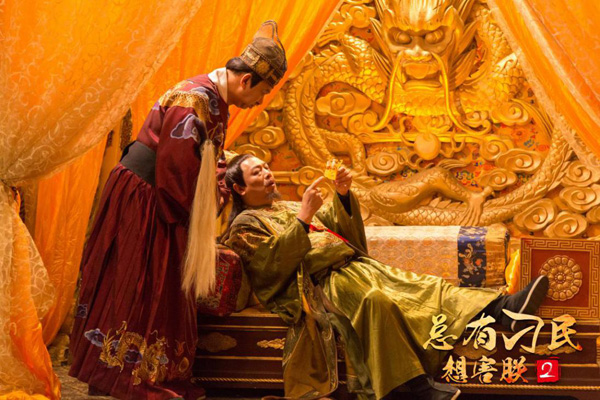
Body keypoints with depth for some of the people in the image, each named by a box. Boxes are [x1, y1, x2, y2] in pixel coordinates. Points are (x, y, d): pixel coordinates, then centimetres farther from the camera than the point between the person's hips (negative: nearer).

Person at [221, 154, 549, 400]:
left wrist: (342, 195, 7)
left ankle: (502, 308, -29)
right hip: (319, 282, -8)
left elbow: (336, 227, 24)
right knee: (377, 298, -37)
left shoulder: (288, 208, 31)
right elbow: (274, 262, -11)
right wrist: (303, 219, -17)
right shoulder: (246, 225, 7)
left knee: (419, 285, -13)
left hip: (352, 265, 8)